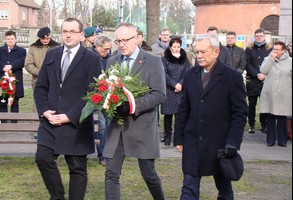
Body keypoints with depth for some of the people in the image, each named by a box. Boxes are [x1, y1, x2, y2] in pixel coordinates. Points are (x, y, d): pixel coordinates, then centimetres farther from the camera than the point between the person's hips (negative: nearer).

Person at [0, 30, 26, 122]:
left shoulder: (21, 51, 10)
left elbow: (21, 62, -7)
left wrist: (11, 66, -19)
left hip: (15, 81, -1)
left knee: (14, 104, 4)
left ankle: (14, 123, 6)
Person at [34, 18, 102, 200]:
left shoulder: (92, 59, -4)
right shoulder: (51, 55, 11)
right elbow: (40, 87, 13)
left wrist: (69, 116, -15)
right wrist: (44, 111, -4)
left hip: (77, 125, -4)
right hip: (51, 121, 4)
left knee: (77, 168, 3)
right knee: (43, 158, -6)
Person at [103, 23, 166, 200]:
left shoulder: (153, 62, -4)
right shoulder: (112, 62, 11)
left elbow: (160, 94, -12)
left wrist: (133, 106, -23)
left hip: (142, 127, -4)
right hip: (117, 127, 4)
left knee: (149, 174, 7)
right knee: (111, 175, -1)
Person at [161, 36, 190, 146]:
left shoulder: (184, 59, 10)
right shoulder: (165, 59, 4)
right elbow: (164, 74, -4)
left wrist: (180, 84, -12)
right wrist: (175, 84, -13)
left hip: (181, 91, 1)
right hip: (168, 91, -1)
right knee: (168, 114, 0)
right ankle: (167, 136, 8)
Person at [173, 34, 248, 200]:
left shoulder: (233, 77, -7)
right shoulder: (190, 75, 6)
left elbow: (240, 113, -8)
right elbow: (183, 109, 11)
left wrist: (233, 142, -16)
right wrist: (178, 138, 8)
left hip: (220, 143, -3)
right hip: (193, 143, 3)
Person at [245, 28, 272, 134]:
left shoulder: (270, 49, 7)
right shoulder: (249, 49, 7)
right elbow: (247, 64, 0)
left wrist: (264, 75, -13)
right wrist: (257, 74, -12)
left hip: (265, 81, 0)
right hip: (252, 81, 0)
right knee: (252, 104, 3)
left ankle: (264, 125, 9)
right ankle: (251, 126, 9)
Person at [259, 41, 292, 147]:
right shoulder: (268, 59, 9)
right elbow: (263, 71, -8)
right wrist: (271, 58, -9)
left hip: (284, 96, -1)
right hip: (269, 95, 1)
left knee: (282, 118, 3)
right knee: (270, 118, 6)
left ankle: (282, 140, 13)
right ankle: (271, 139, 13)